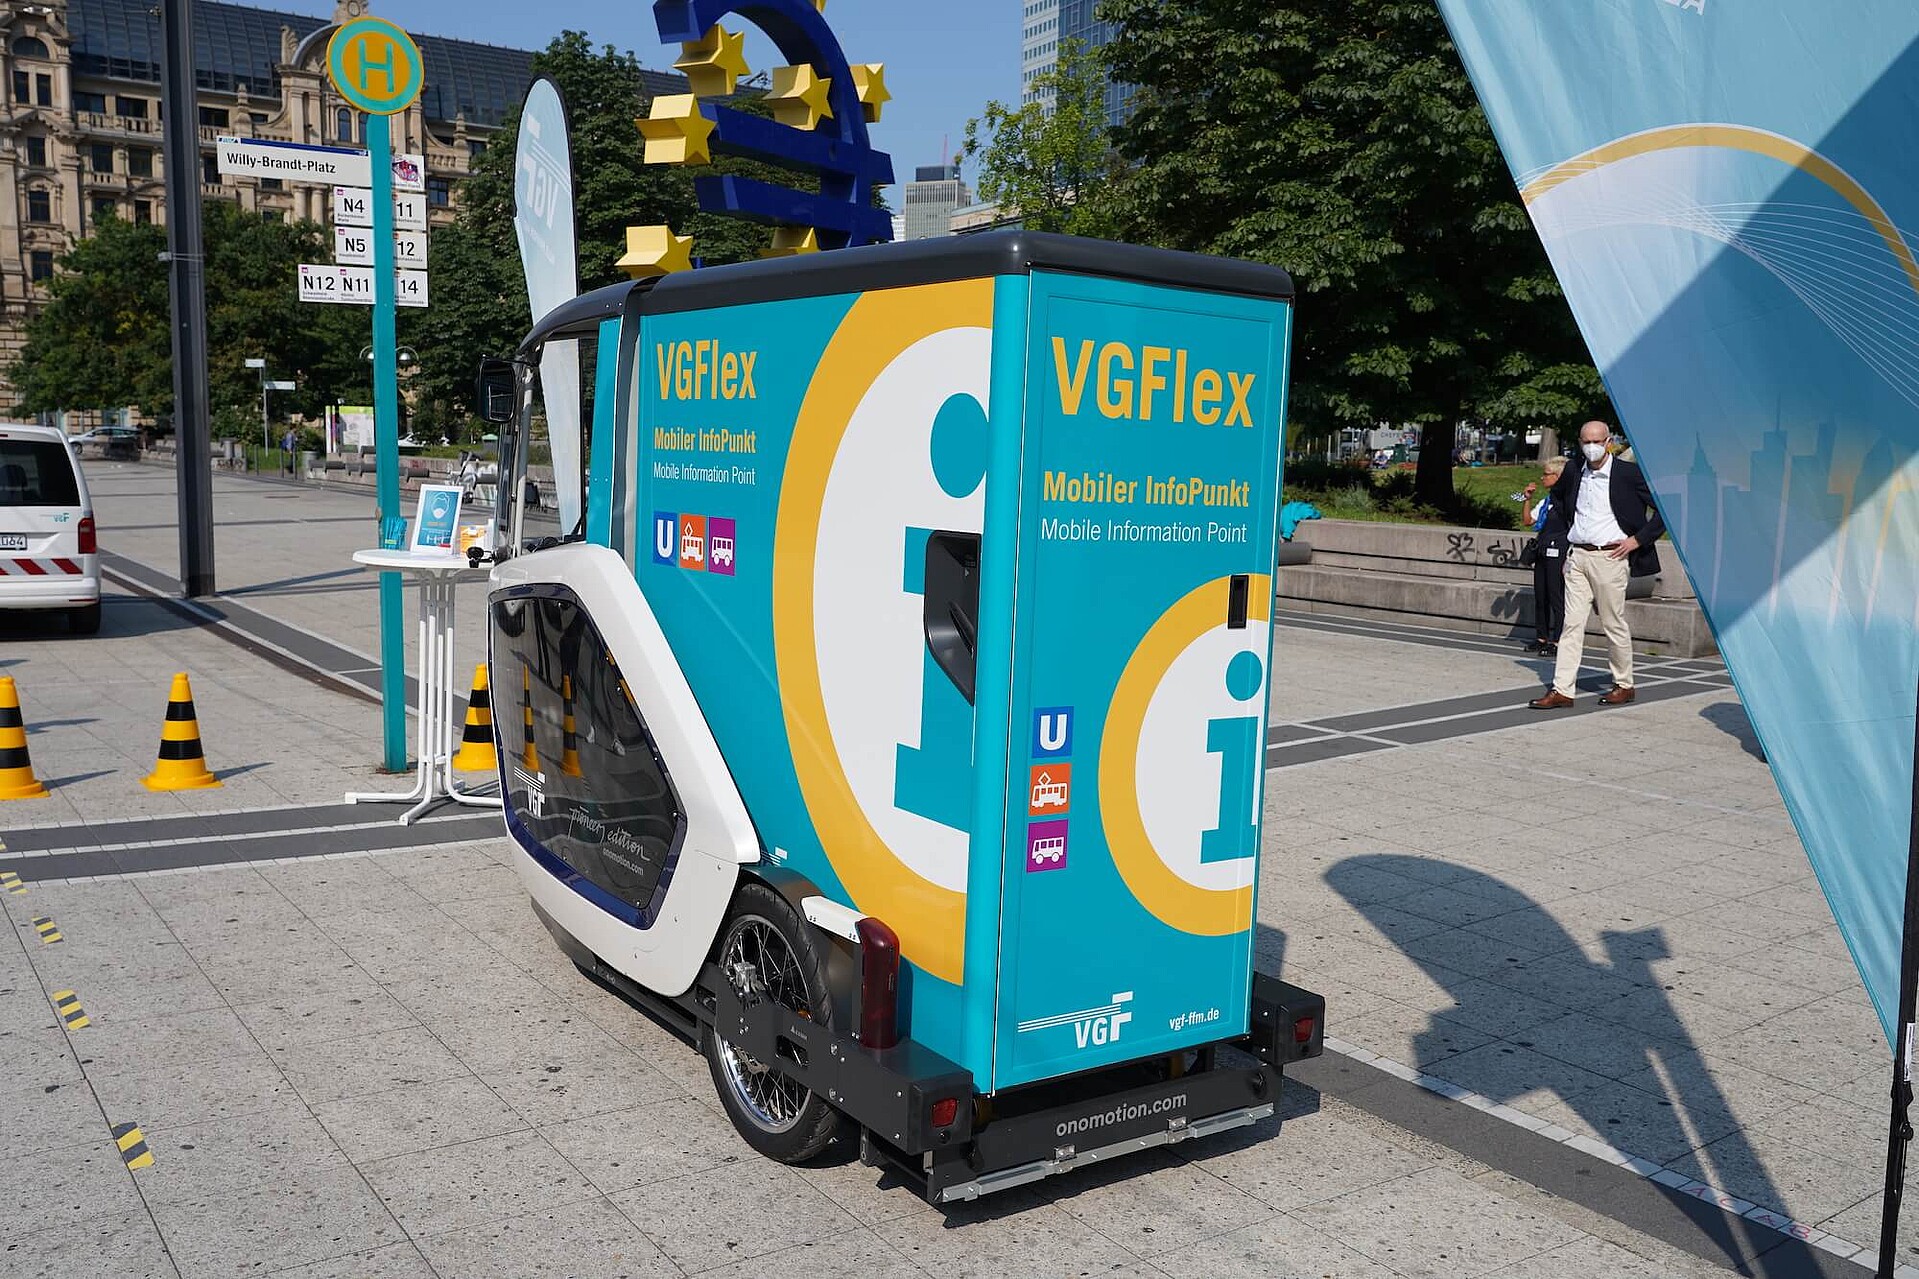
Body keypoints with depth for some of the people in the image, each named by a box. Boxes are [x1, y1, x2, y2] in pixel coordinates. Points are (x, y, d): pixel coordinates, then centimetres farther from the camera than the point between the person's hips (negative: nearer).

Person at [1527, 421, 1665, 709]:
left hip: (1610, 557, -4)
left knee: (1614, 624, 4)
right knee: (1571, 623, 1)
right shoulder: (1574, 474, 8)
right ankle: (1562, 690, 0)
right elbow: (1557, 497, 31)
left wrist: (1637, 539, -8)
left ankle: (1624, 685, 19)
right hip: (1577, 556, 4)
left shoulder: (1629, 473, -6)